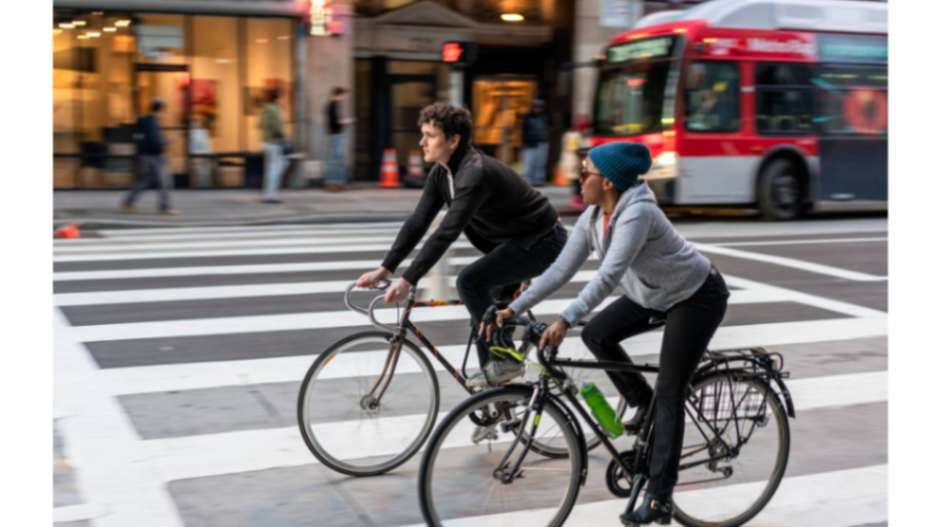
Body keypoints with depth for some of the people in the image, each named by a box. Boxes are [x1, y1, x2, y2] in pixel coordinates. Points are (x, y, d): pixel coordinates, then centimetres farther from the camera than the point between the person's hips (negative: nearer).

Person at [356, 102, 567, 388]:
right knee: (483, 314, 10)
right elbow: (418, 222, -1)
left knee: (470, 281, -22)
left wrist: (407, 280, -37)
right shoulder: (441, 173, -2)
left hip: (541, 241, -9)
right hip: (511, 242, 9)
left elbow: (447, 233, -36)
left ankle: (502, 361, -10)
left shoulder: (475, 173, -30)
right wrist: (384, 269, -7)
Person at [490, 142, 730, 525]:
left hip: (697, 296, -8)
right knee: (596, 334, -7)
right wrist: (513, 309, -13)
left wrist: (565, 320, -50)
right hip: (652, 295, 8)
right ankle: (644, 404, 14)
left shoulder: (637, 213, -32)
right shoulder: (592, 218, -7)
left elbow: (609, 274, -42)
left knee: (669, 394, -10)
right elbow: (560, 270, -7)